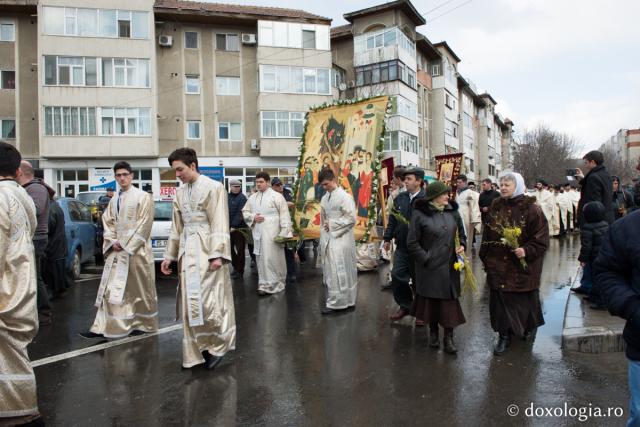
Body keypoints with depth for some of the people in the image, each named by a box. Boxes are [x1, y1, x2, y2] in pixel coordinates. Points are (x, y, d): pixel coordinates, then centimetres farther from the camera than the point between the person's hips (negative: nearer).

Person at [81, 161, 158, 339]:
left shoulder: (143, 197, -5)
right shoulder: (114, 200, 14)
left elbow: (144, 224, -11)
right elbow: (108, 222, 14)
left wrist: (125, 244, -13)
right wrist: (113, 242, -3)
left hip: (137, 250, -5)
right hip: (116, 251, 6)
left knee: (139, 289, 4)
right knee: (109, 289, 3)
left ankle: (142, 324, 18)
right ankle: (102, 327, 6)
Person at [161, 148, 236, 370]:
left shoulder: (213, 187, -7)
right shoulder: (180, 192, 13)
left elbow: (219, 224, -12)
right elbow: (176, 227, 18)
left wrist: (217, 255, -18)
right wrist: (169, 256, 16)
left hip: (207, 250, -7)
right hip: (187, 251, 7)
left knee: (206, 300, -9)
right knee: (190, 303, 9)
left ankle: (219, 344, 12)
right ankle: (197, 351, 21)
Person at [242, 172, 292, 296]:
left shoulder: (277, 196, -4)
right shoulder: (252, 198, 12)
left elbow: (284, 215, -6)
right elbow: (245, 212, 19)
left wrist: (285, 232, -13)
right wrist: (253, 217, -3)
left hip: (272, 233, -5)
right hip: (258, 233, 5)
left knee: (273, 258, -5)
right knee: (261, 259, 8)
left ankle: (275, 284, 5)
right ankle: (264, 284, 16)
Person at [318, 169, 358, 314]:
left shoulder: (344, 197, -11)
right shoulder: (324, 198, 11)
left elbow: (351, 218, -14)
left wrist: (332, 224, -13)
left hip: (341, 239, -7)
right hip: (328, 238, 8)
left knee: (337, 272, -7)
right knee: (330, 271, 10)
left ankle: (336, 303, 1)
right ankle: (346, 300, 21)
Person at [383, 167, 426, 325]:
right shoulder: (400, 198, 6)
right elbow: (392, 219, 13)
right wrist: (387, 238, 12)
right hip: (402, 246, 5)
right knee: (397, 275, 6)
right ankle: (405, 305, 26)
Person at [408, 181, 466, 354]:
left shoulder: (452, 211, 3)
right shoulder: (420, 214, -10)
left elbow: (461, 232, 17)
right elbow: (412, 243, -8)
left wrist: (462, 245, -2)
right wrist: (426, 259, -12)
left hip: (449, 265, 3)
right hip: (429, 267, -3)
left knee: (449, 300, 4)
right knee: (431, 299, 11)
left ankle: (448, 337, 15)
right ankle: (433, 332, 31)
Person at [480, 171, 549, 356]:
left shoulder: (531, 209, -10)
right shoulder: (496, 207, 4)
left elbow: (541, 239, -11)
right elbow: (487, 236, 10)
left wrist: (526, 251, -25)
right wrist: (485, 257, 10)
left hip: (523, 267, -3)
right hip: (498, 266, 3)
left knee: (525, 299, 13)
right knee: (500, 300, 3)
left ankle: (530, 326, 40)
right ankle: (504, 335, 16)